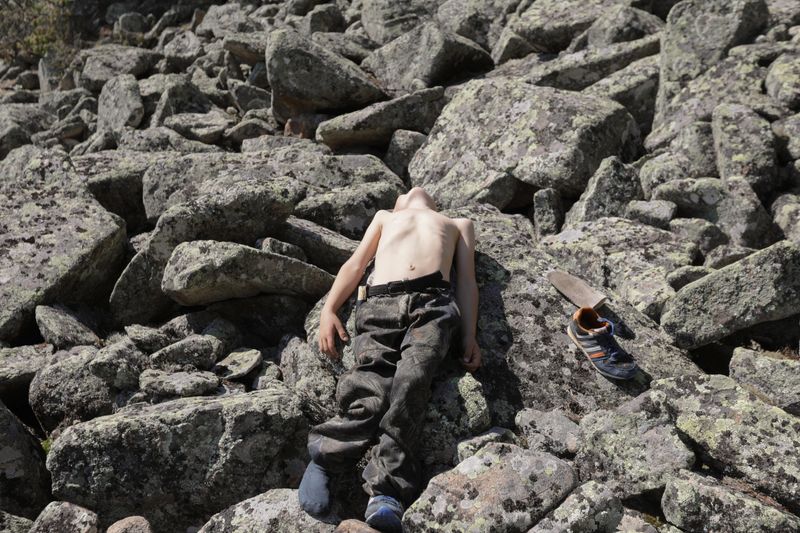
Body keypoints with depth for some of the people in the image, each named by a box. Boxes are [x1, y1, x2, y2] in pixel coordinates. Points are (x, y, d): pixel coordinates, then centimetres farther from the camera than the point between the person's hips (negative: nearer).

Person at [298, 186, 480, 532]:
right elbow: (356, 264, 26)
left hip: (434, 303, -2)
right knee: (371, 383, -27)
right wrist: (329, 309, 8)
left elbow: (466, 280, 23)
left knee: (411, 381, -30)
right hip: (380, 301, 2)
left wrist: (469, 336, 5)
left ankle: (385, 492, -41)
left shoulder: (458, 224, 38)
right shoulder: (385, 216, 41)